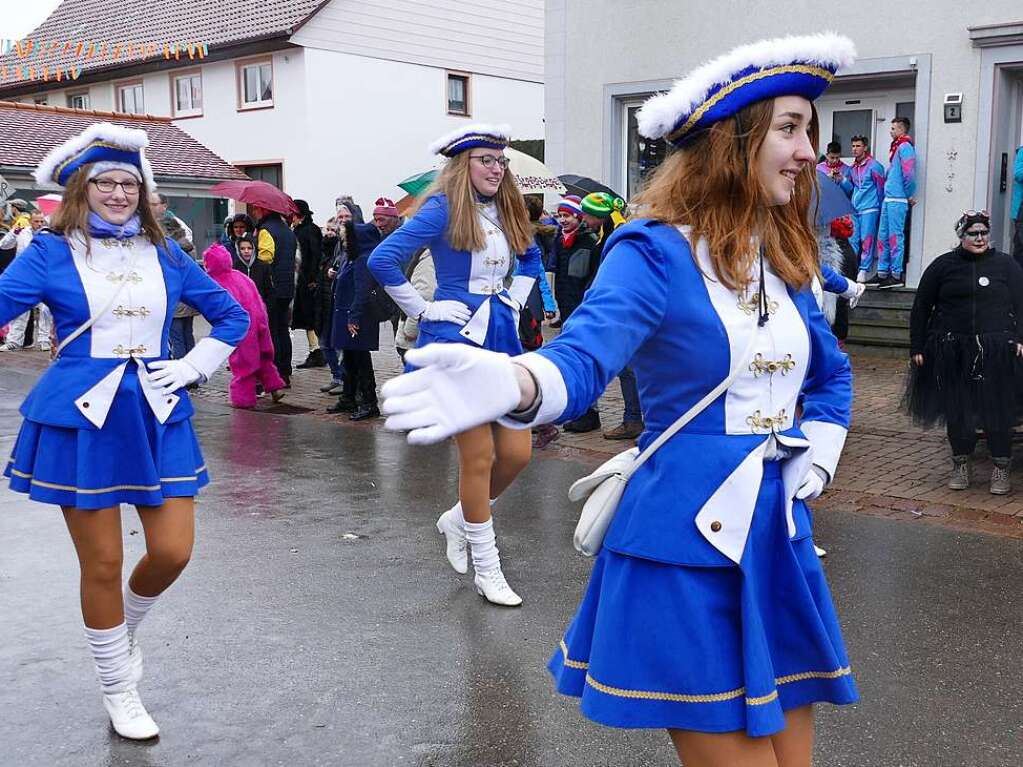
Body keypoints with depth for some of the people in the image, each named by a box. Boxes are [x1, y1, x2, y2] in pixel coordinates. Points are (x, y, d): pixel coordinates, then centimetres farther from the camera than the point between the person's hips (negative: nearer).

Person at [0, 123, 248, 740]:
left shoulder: (164, 254, 7)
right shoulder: (51, 252, -2)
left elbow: (232, 314, 14)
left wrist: (195, 367, 5)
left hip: (157, 417, 3)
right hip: (82, 418, -3)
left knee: (173, 553, 1)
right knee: (103, 564, 4)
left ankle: (124, 632, 36)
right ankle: (119, 693, 25)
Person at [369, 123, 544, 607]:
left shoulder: (506, 212, 11)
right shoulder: (444, 209, -10)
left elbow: (531, 260, 30)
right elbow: (382, 260, -17)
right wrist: (423, 310, -11)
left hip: (502, 339, 7)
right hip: (458, 340, -7)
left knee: (516, 453, 5)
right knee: (478, 459, -1)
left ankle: (460, 520, 31)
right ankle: (486, 571, 13)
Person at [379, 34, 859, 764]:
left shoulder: (785, 262, 8)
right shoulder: (657, 254, -13)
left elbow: (832, 373, 25)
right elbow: (587, 355, -30)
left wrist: (820, 452, 7)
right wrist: (515, 383, -53)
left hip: (780, 539, 7)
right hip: (689, 547, -7)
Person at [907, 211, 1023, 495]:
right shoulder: (943, 266, 6)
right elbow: (921, 308, 7)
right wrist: (917, 348, 2)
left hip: (996, 353, -1)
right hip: (952, 354, 1)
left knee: (998, 411, 2)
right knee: (956, 411, 8)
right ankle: (961, 465, 23)